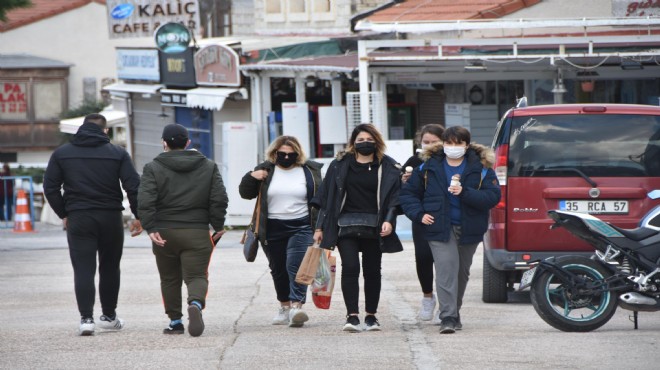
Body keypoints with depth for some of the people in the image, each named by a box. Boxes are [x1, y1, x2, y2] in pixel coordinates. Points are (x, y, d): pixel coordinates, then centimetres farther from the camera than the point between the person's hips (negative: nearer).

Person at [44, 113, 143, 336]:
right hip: (111, 217, 0)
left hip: (78, 218, 0)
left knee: (83, 270, -2)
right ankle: (109, 316, 22)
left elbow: (50, 188, 4)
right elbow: (133, 186, -5)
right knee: (110, 268, 15)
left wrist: (63, 214, 12)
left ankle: (86, 318, -13)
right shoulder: (117, 153, 1)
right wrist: (138, 216, 3)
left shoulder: (61, 154, 5)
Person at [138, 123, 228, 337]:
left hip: (164, 233, 0)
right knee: (196, 276, -1)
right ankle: (196, 303, -31)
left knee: (170, 279, 14)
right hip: (197, 233, 0)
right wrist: (218, 225, 10)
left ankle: (175, 321, 18)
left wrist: (151, 228, -10)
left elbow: (145, 201, -10)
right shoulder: (209, 167, 6)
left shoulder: (153, 168, 1)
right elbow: (219, 199, 1)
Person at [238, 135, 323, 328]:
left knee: (296, 265, -18)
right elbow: (245, 193, 7)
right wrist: (251, 177, -12)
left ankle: (296, 306, -25)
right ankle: (285, 307, 25)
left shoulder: (310, 171, 4)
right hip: (273, 230, 3)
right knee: (278, 269, 11)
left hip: (301, 227, -3)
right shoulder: (265, 171, 5)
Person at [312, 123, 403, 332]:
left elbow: (394, 197, 1)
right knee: (350, 268, -11)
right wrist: (320, 227, 4)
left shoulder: (387, 167, 5)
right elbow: (326, 197, 7)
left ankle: (371, 315, 16)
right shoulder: (341, 165, 6)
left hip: (374, 227, 1)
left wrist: (389, 220, -15)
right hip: (346, 224, -1)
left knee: (372, 270, 7)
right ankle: (352, 316, -14)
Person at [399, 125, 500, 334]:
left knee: (462, 272, 15)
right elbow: (408, 193, 11)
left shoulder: (480, 168, -1)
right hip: (440, 228, -2)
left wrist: (464, 193, -24)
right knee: (446, 270, -16)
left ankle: (454, 312, 34)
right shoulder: (429, 167, 2)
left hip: (468, 229, 2)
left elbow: (493, 196, -12)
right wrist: (419, 214, -5)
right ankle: (448, 318, -20)